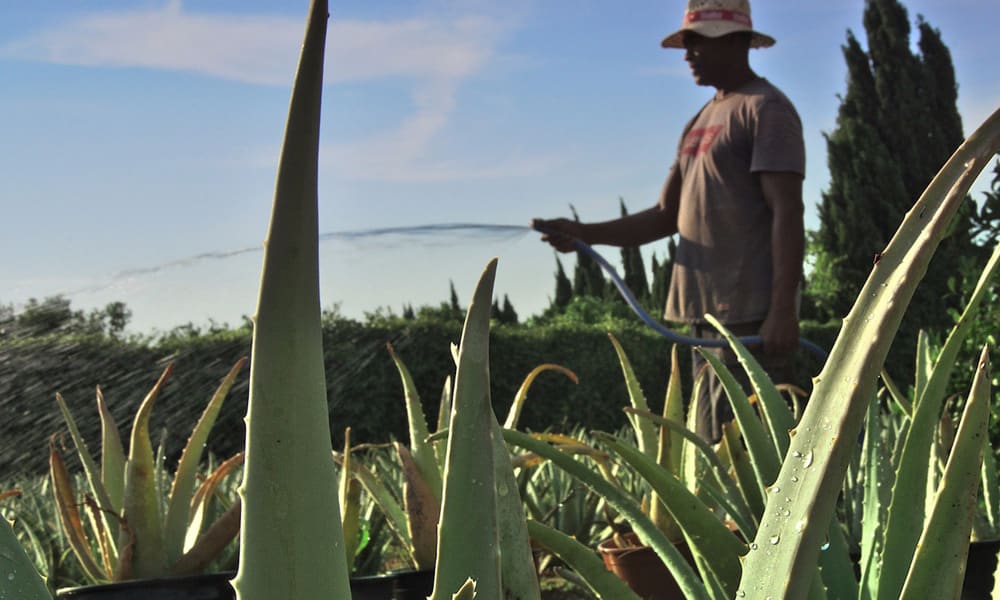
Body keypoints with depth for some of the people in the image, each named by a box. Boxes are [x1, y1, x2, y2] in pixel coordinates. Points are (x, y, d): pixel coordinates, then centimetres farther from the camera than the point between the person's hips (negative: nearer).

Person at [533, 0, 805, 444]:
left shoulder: (766, 110, -6)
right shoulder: (701, 123, 21)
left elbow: (788, 213, -14)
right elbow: (665, 218, 21)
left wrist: (782, 310, -22)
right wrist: (583, 233, 8)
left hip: (751, 315, -9)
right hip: (705, 309, 9)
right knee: (713, 445, 9)